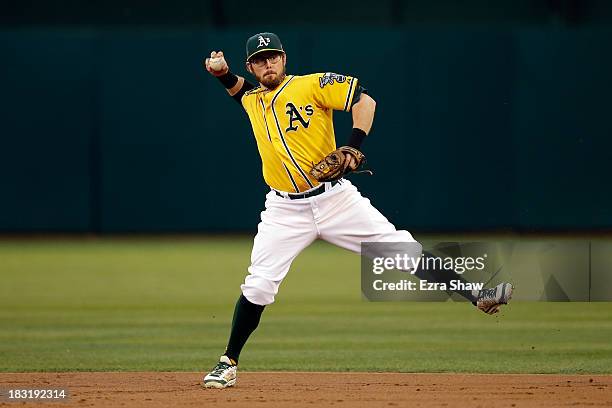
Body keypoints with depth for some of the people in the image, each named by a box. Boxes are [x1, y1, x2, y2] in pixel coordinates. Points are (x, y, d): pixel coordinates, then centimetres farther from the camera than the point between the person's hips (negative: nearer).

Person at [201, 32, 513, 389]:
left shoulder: (312, 85, -4)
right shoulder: (252, 100, 10)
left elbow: (365, 99, -10)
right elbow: (239, 88, 31)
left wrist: (355, 146, -22)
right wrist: (222, 71, 9)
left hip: (334, 198, -2)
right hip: (285, 211, 2)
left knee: (402, 249, -9)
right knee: (258, 286, -7)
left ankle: (476, 296, -9)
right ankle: (228, 364, 5)